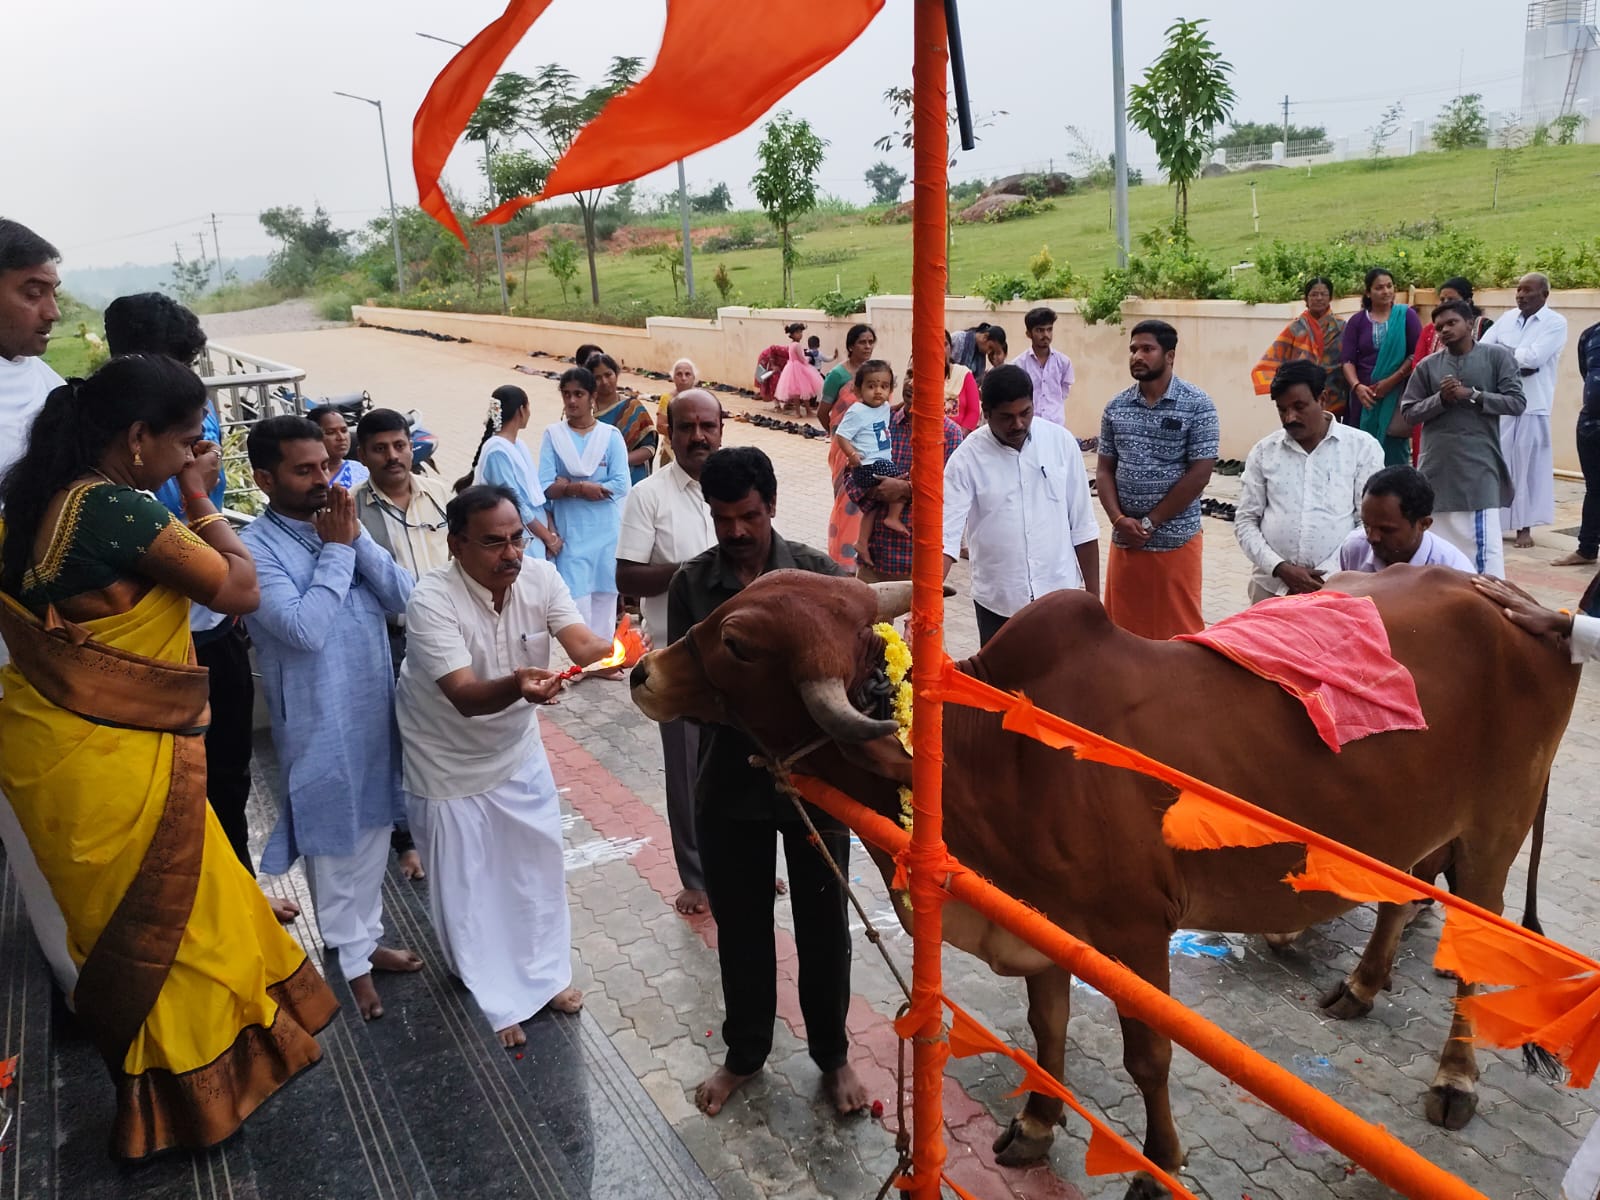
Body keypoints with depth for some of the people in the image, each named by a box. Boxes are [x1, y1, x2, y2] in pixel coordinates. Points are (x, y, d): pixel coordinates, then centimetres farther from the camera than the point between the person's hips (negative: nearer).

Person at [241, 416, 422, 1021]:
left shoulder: (342, 522, 3)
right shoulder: (255, 546, -16)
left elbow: (403, 598, -4)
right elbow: (304, 629, -28)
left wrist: (356, 539, -15)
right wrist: (336, 550, -20)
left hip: (376, 706, 6)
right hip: (319, 720, -6)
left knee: (373, 829, 19)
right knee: (333, 838, 10)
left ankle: (367, 938, 38)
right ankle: (351, 958, 28)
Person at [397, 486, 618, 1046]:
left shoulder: (540, 577, -16)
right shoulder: (432, 601, -30)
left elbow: (582, 645, -29)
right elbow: (465, 697, -39)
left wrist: (615, 652, -52)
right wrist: (516, 686, -60)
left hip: (516, 748, 5)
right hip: (451, 763, -4)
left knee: (537, 864, 17)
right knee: (468, 886, 9)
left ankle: (545, 973, 40)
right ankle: (497, 1000, 31)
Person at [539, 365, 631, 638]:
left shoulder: (611, 435, 1)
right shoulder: (553, 434, 2)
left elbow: (620, 486, -8)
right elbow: (546, 487, -4)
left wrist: (566, 485, -10)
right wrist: (582, 488, -17)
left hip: (606, 532, 1)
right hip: (571, 532, -1)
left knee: (605, 596, 6)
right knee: (576, 600, -6)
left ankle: (602, 650, 16)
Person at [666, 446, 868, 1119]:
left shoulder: (817, 573, -7)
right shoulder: (691, 584, -3)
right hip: (730, 780, 1)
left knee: (823, 922, 12)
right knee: (740, 925, 16)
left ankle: (832, 1055, 35)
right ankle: (745, 1053, 38)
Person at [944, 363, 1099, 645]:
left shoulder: (1061, 441, -4)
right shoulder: (967, 458, -10)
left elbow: (1082, 525, 2)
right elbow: (946, 535, -16)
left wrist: (1093, 594, 4)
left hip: (1059, 596, 1)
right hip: (997, 603, -1)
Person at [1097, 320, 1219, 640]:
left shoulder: (1197, 405, -7)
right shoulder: (1116, 407, 6)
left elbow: (1199, 474, -11)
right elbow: (1104, 470, 7)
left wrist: (1149, 523, -12)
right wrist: (1119, 520, -9)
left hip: (1176, 541, -4)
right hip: (1124, 541, 4)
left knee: (1178, 632, 5)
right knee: (1124, 630, 11)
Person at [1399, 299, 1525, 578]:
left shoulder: (1497, 356, 1)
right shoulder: (1428, 365, 7)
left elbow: (1516, 402, -4)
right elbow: (1408, 412, 5)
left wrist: (1472, 395, -14)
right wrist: (1440, 399, -10)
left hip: (1479, 466, -3)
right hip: (1437, 467, 3)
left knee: (1484, 542, -5)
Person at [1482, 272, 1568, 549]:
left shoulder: (1556, 323, -3)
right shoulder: (1507, 319, 11)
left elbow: (1533, 357, -17)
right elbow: (1481, 350, 1)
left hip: (1532, 405, -4)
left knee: (1527, 465, 1)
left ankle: (1524, 526, 10)